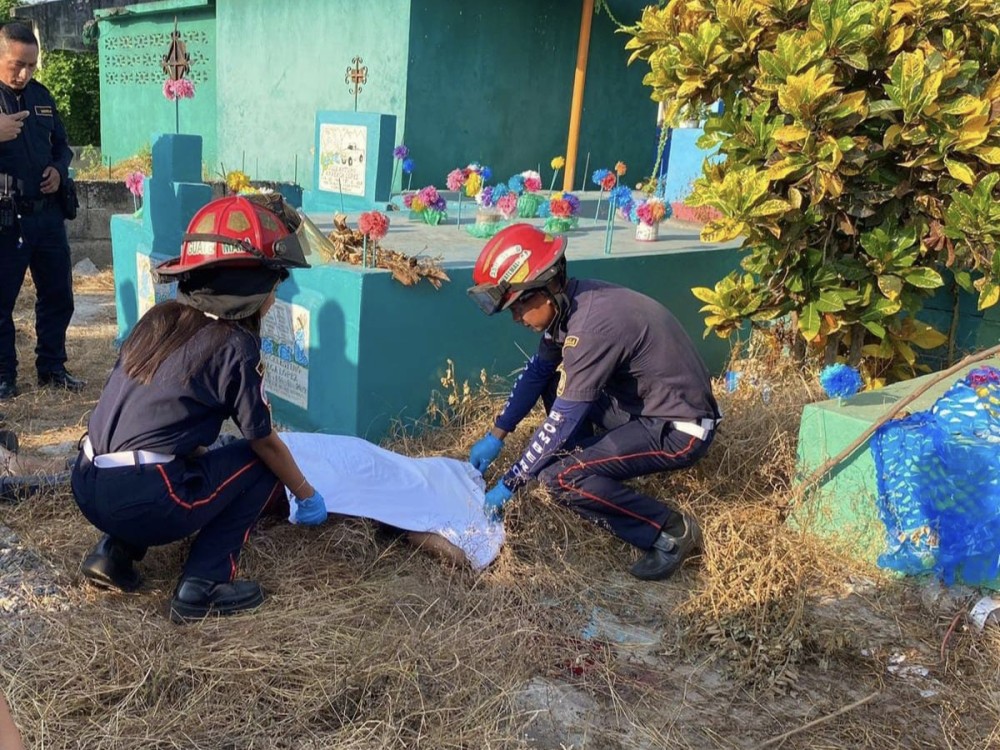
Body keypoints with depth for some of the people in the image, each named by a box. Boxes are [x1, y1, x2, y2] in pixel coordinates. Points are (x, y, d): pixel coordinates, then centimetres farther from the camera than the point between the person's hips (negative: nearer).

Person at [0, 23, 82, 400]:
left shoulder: (41, 95, 11)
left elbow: (61, 143, 21)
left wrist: (59, 170, 0)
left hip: (47, 213, 5)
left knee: (57, 294, 11)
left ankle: (52, 368, 24)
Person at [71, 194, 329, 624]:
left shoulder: (158, 320, 11)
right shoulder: (235, 345, -8)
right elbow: (266, 442, 0)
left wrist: (203, 454, 32)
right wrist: (306, 493, 16)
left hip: (87, 489, 7)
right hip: (142, 503, -7)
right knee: (259, 463, 10)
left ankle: (114, 552, 17)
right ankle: (203, 585, 2)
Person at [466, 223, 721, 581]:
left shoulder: (593, 325, -29)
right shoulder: (569, 302, -2)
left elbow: (561, 422, -23)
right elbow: (536, 372, 12)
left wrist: (507, 485, -13)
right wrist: (495, 436, 13)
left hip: (679, 429, -9)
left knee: (559, 477, -18)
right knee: (555, 382, 13)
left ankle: (671, 531, -4)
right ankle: (592, 474, 14)